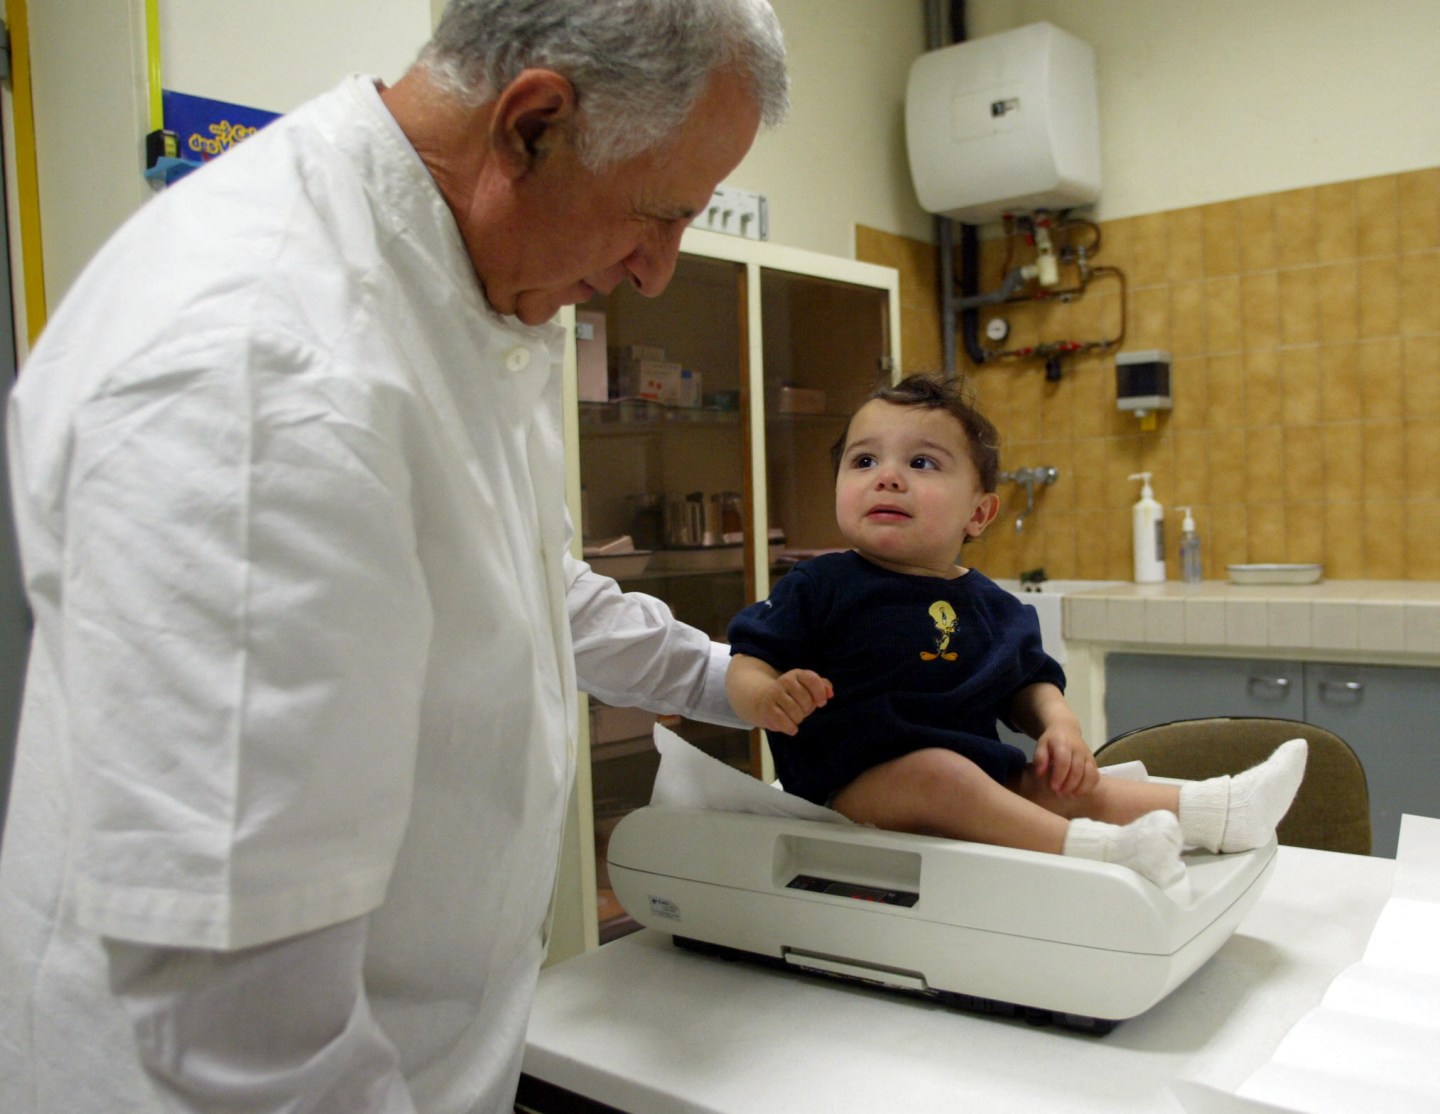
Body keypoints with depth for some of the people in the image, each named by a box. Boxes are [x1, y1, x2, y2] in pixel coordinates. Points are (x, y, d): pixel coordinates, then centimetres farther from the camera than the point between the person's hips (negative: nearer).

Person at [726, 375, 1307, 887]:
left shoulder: (994, 608, 10)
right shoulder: (819, 586, -6)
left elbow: (1029, 682, 21)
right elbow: (746, 665, -7)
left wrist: (1058, 724, -1)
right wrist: (771, 698, -31)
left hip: (972, 769, 7)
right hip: (855, 782, -7)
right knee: (938, 772, -33)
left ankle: (1211, 809, 2)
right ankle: (1088, 847, -39)